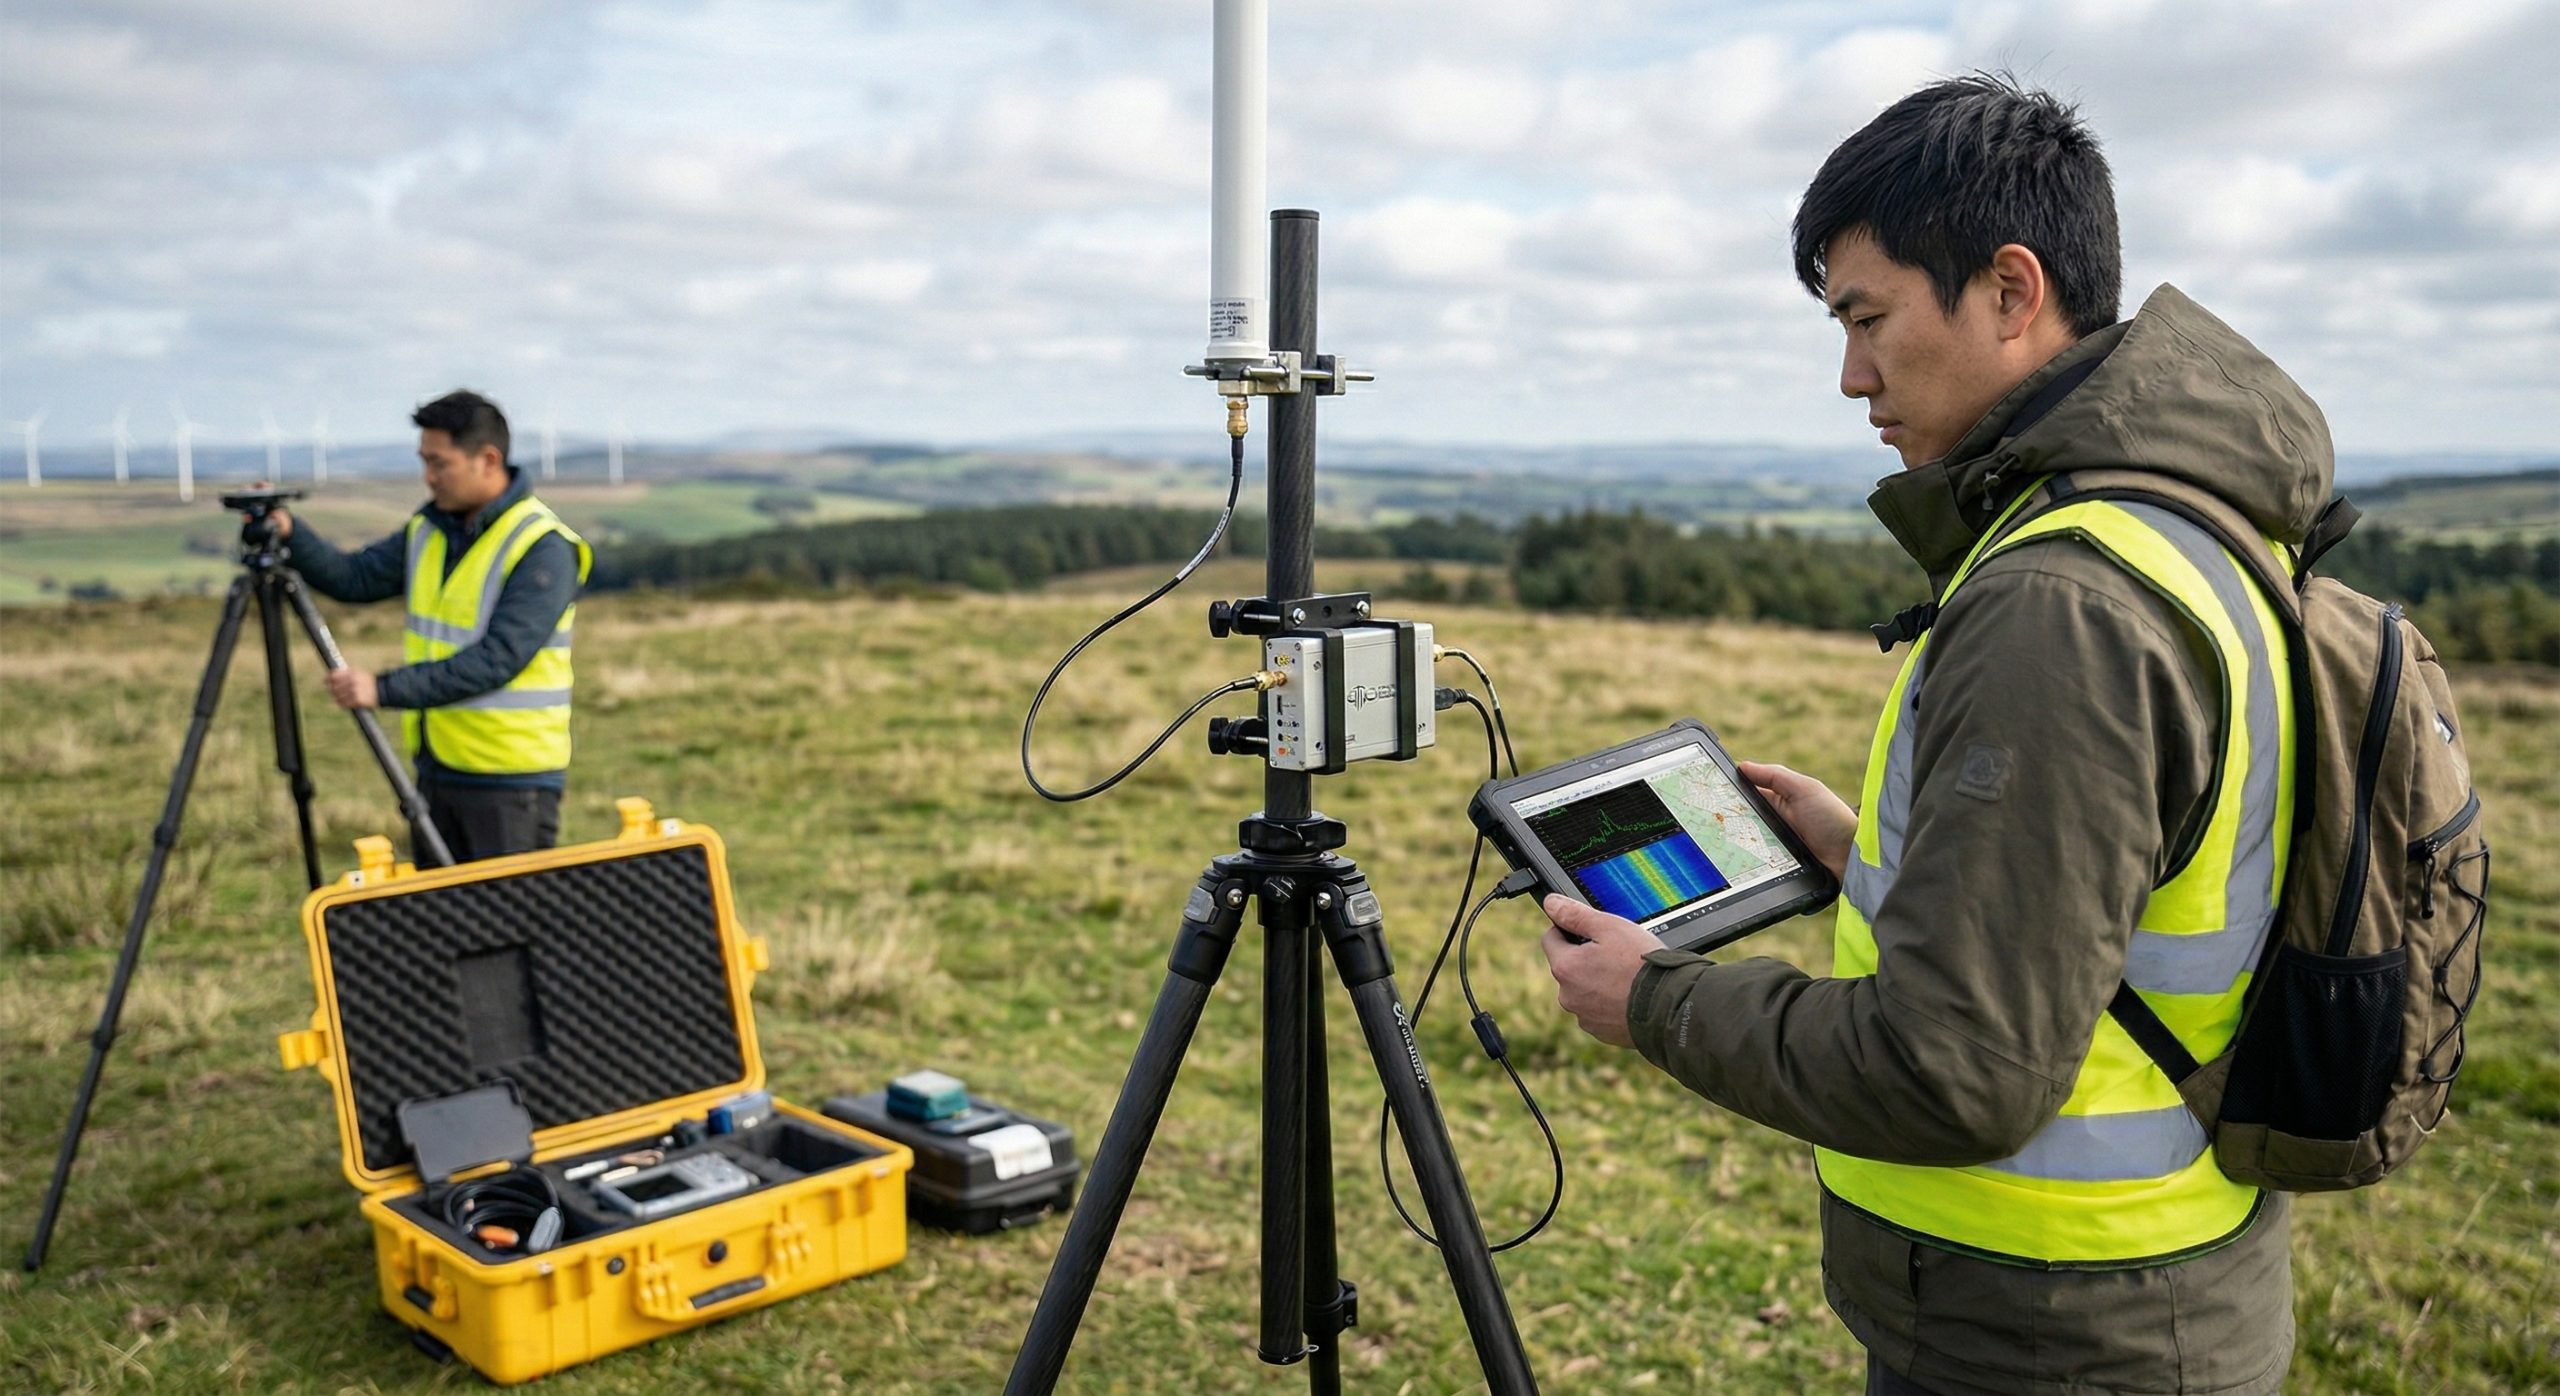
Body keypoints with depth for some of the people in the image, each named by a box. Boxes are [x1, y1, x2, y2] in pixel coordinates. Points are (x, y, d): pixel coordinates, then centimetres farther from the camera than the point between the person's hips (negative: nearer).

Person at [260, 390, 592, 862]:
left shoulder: (543, 548, -17)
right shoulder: (429, 529, 9)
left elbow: (497, 659, -24)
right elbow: (354, 577, 7)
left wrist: (385, 690, -26)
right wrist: (290, 534, -10)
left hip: (511, 783, -8)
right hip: (436, 768, 8)